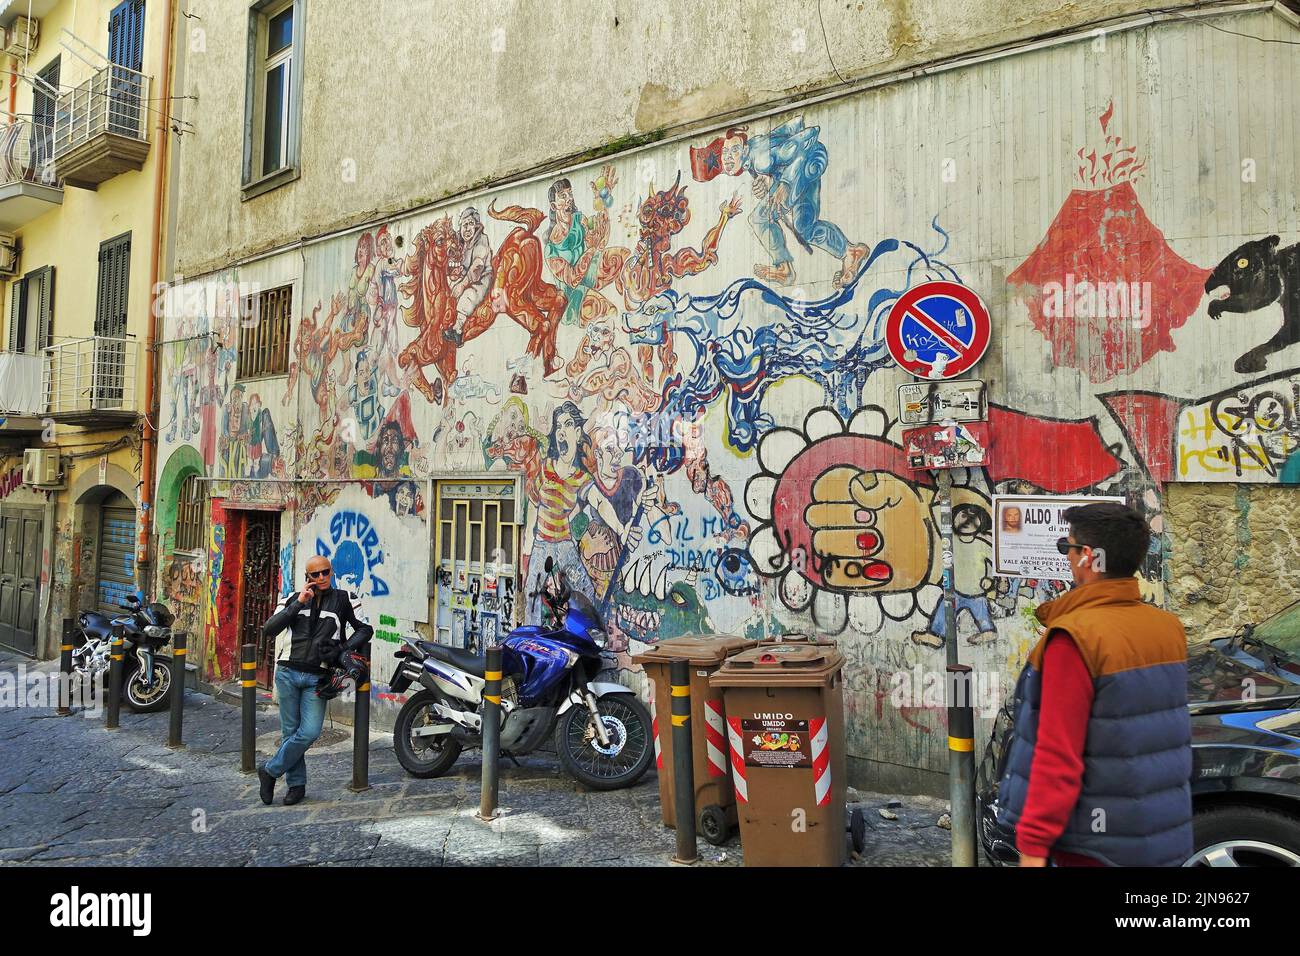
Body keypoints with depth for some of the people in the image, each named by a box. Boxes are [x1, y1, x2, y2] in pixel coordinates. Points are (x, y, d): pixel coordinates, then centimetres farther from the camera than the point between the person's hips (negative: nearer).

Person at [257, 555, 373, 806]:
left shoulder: (345, 600, 3)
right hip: (288, 673, 1)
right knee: (290, 732, 6)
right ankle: (296, 785, 20)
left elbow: (365, 629, 4)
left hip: (317, 678, -1)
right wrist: (298, 603, -12)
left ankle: (270, 771, 10)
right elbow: (269, 630, -4)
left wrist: (343, 649, -11)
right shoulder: (294, 599, 7)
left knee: (310, 732, -11)